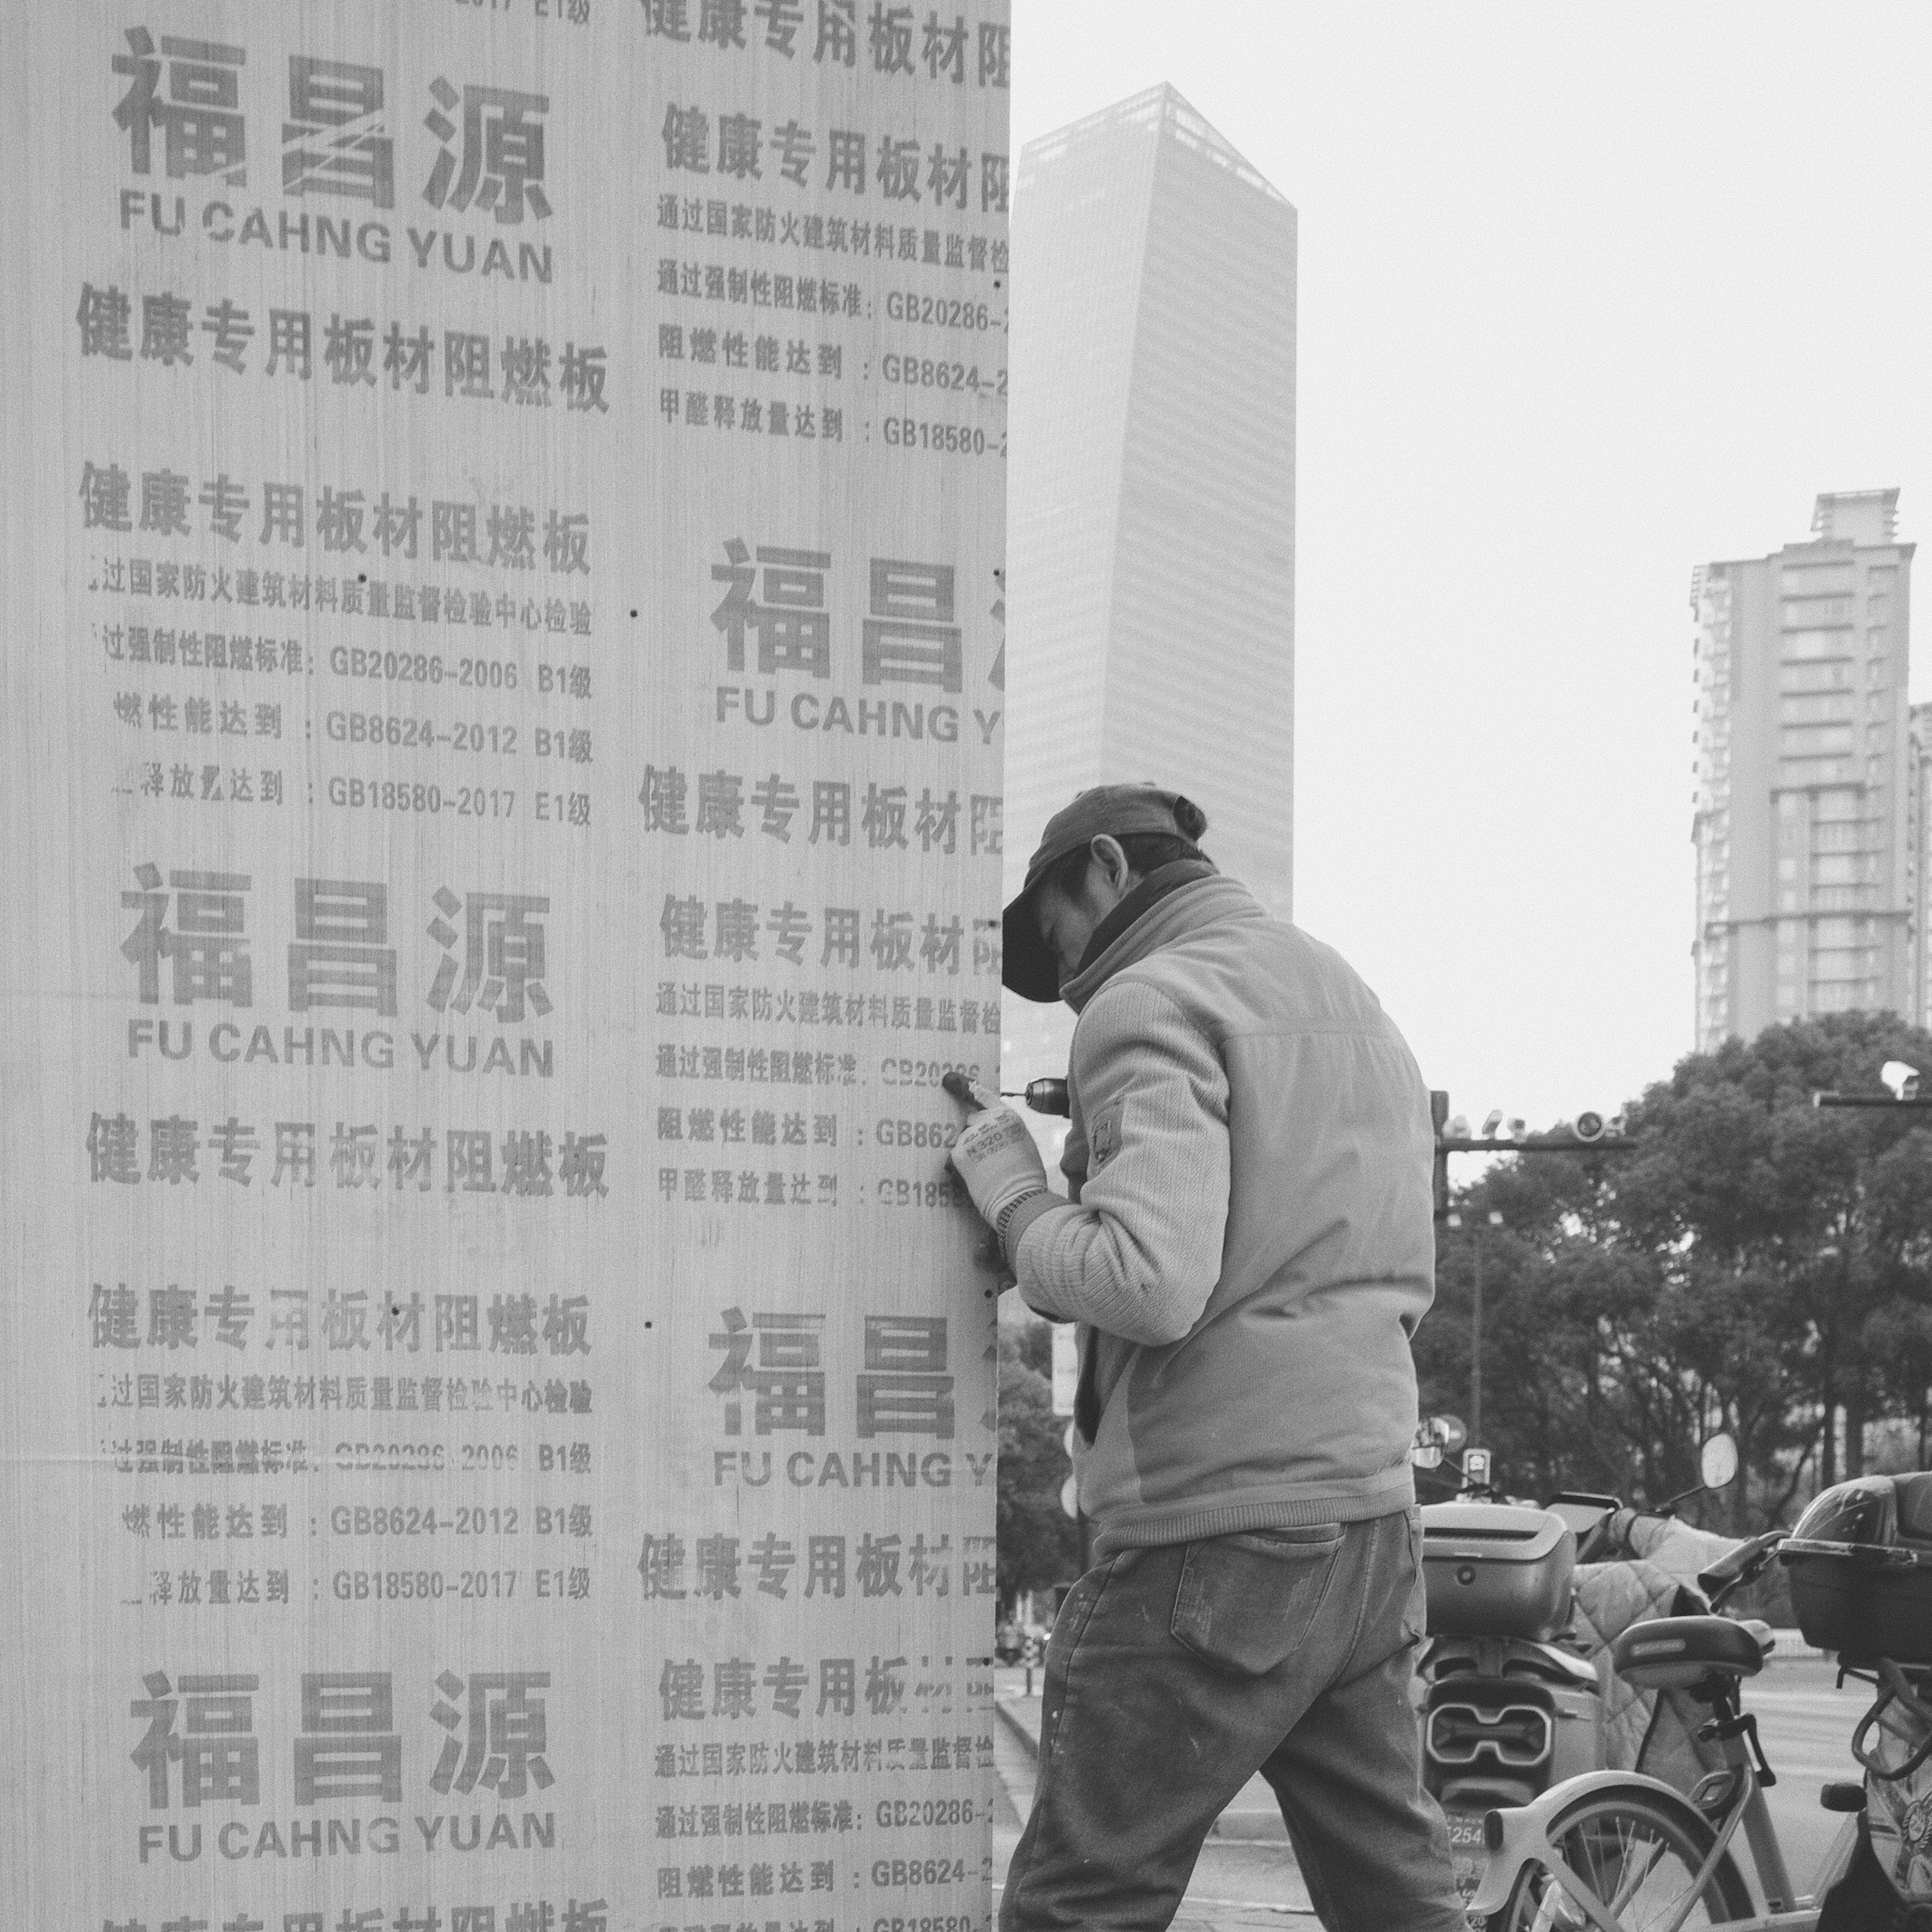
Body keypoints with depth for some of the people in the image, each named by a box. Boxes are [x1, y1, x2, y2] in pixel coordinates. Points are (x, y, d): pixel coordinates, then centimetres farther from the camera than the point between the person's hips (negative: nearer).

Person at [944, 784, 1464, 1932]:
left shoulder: (1155, 1001, -7)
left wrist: (1011, 1186, -5)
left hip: (1217, 1529, -9)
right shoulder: (1352, 1000, 21)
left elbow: (1151, 1284, -22)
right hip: (1374, 1509, 9)